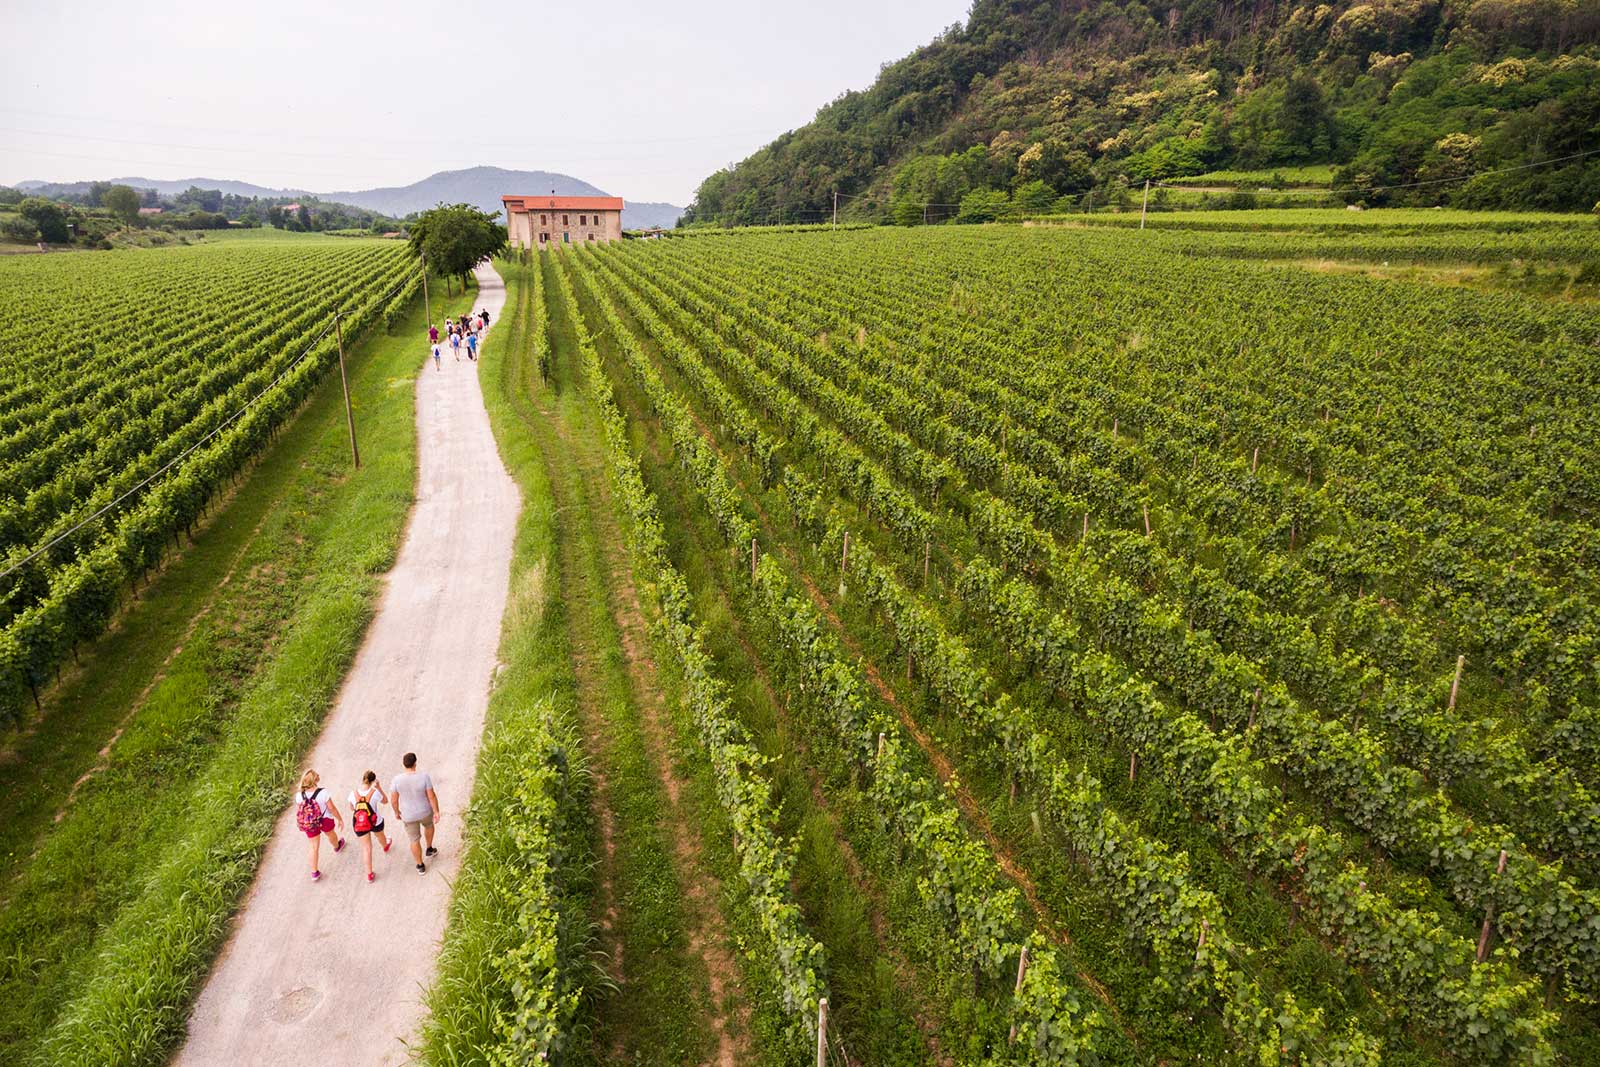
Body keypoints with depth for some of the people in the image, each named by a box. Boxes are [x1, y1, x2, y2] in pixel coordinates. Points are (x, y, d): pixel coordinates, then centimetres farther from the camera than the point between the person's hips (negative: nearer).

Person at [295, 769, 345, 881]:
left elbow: (300, 810, -3)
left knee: (314, 847, 18)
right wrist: (340, 819, -4)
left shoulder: (300, 795, -21)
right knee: (331, 834, 32)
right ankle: (337, 847, 64)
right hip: (325, 820, -2)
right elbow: (332, 808, -20)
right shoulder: (323, 793, -31)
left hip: (310, 824, 2)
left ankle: (314, 873, 25)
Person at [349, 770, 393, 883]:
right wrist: (379, 787, -6)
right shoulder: (375, 792, -24)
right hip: (376, 823, 0)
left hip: (359, 824, 0)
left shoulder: (353, 793, -18)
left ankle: (369, 874, 20)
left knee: (366, 848, 14)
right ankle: (385, 846, 68)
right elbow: (385, 801, -3)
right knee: (380, 835, 34)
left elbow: (351, 808, 0)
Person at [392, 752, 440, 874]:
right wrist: (436, 812, -5)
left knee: (414, 840, 23)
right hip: (425, 811, 0)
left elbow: (393, 799, -11)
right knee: (428, 824, 37)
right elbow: (431, 796, -20)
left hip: (408, 815, 0)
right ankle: (429, 849, 51)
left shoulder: (397, 780, -25)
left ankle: (421, 866, 39)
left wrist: (397, 811, 10)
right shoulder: (423, 776, -28)